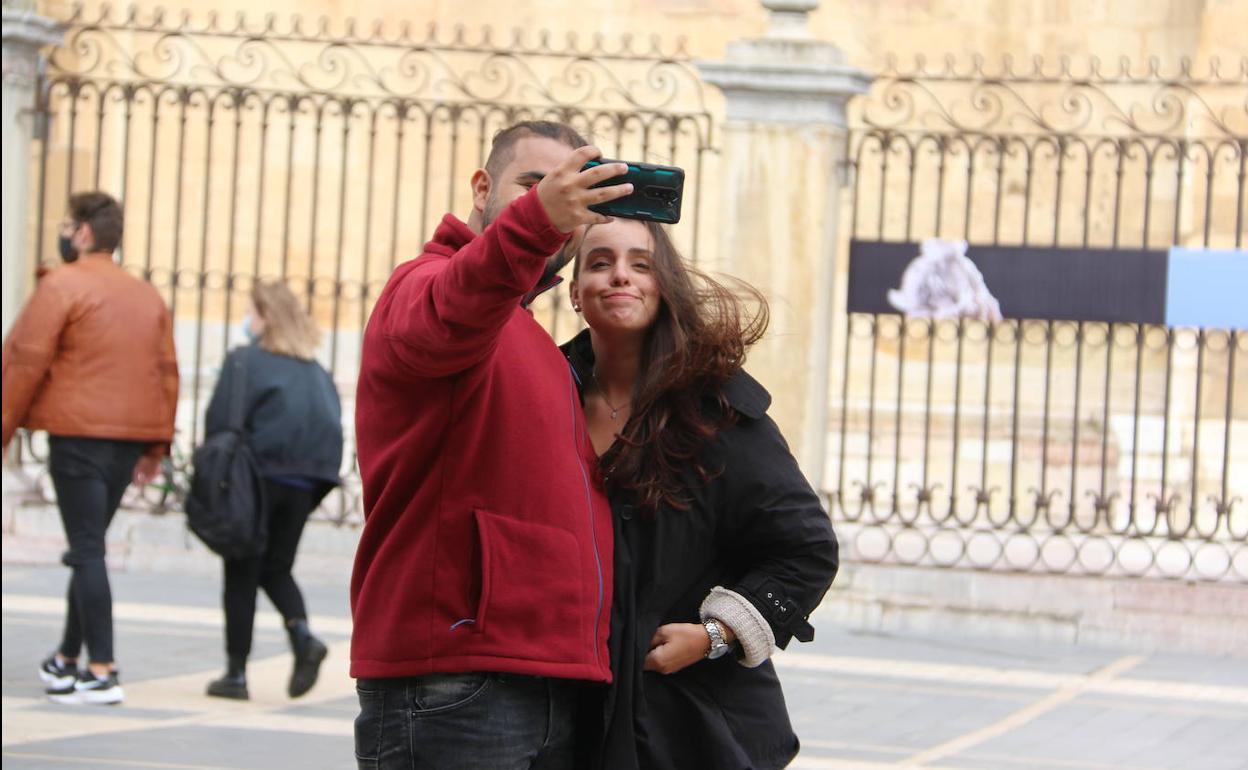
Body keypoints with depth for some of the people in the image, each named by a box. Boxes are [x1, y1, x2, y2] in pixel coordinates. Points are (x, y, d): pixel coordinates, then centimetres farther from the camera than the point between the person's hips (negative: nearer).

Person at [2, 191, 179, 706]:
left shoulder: (61, 285, -6)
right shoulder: (147, 296, 15)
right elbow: (167, 372, 16)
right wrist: (156, 448, 20)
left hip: (78, 432, -7)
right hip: (133, 434, 7)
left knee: (87, 549, -7)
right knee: (90, 546, 17)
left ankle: (102, 672, -13)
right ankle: (67, 659, 25)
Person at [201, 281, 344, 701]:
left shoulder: (244, 361, -5)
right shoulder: (315, 370, 11)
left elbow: (221, 422, -11)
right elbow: (333, 425, 9)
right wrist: (315, 472, 11)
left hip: (258, 475, -5)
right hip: (303, 483, 5)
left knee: (242, 574, 4)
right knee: (277, 568, 17)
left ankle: (236, 671, 4)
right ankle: (302, 633, -11)